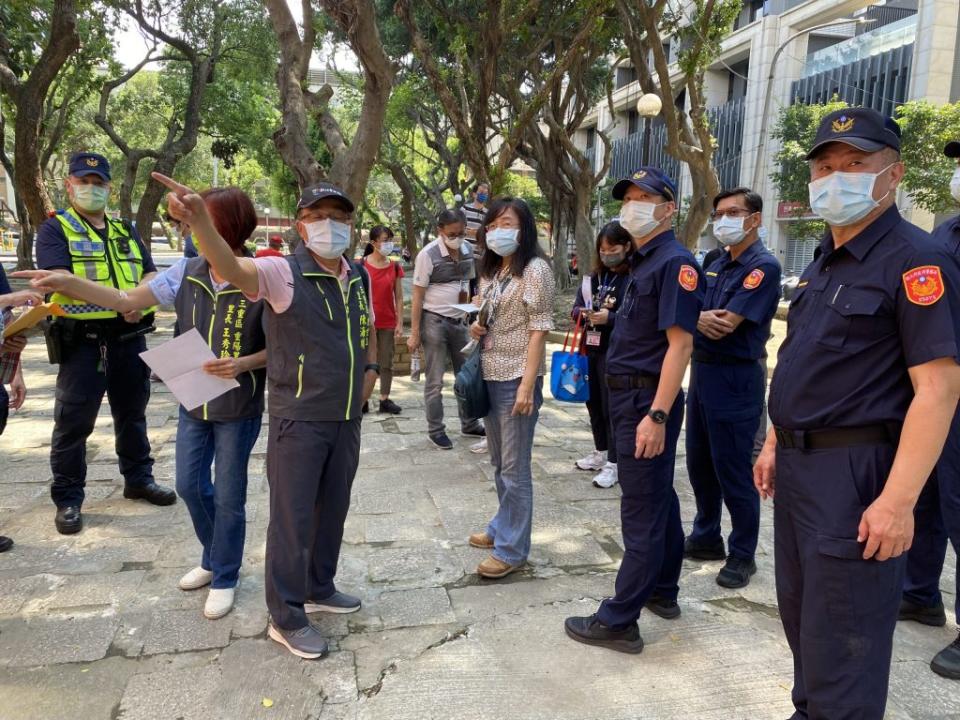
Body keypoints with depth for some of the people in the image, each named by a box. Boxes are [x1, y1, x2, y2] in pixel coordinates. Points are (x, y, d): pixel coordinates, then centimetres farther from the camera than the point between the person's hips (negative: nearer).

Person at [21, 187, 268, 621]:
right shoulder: (186, 272, -4)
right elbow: (125, 301, 1)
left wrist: (243, 364, -27)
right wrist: (68, 283, -10)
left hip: (239, 409, -5)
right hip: (193, 403, 6)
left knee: (228, 495, 7)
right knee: (189, 485, 16)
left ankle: (224, 578, 26)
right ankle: (215, 558, 40)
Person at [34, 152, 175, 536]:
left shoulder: (126, 230, 16)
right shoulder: (55, 228, -1)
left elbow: (151, 276, 10)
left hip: (130, 337, 5)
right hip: (81, 341, -5)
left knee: (132, 413, 16)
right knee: (74, 422, 2)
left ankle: (138, 478, 31)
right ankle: (68, 498, 14)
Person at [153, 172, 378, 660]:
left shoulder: (361, 278, 5)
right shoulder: (283, 273, -16)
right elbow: (232, 268, -37)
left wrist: (370, 369, 9)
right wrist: (199, 220, -55)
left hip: (347, 418, 7)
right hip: (299, 420, -6)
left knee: (332, 509, 19)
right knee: (293, 518, 3)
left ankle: (319, 589, 40)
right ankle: (286, 619, 19)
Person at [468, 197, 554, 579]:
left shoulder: (535, 269, -9)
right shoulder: (490, 270, 14)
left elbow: (539, 330, -14)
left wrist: (527, 385, -19)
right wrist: (476, 327, 4)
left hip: (516, 378, -8)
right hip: (490, 376, 8)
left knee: (514, 468, -1)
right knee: (498, 463, 17)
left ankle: (511, 549, 8)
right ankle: (503, 526, 33)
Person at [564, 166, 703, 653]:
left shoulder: (675, 262, -15)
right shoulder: (641, 262, 14)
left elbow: (680, 343, -22)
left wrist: (657, 415, -27)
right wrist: (643, 410, 18)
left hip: (648, 400, -10)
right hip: (628, 395, 10)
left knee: (643, 511, -3)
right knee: (659, 498, 19)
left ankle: (618, 621, 6)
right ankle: (663, 592, 35)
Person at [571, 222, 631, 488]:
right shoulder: (595, 277, 10)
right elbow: (576, 308, 9)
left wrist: (610, 317, -25)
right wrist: (583, 313, -12)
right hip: (590, 349, 6)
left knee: (612, 406, 0)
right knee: (593, 403, 15)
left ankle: (613, 464, 10)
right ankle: (600, 453, 31)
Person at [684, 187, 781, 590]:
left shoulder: (763, 266, -13)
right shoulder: (716, 266, 13)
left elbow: (725, 325, -22)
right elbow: (701, 319, 5)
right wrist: (705, 319, -17)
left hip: (735, 379, -8)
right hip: (702, 372, 8)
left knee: (734, 472, 1)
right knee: (699, 465, 16)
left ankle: (742, 556, 16)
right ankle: (706, 537, 33)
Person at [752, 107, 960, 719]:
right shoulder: (824, 262, 13)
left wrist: (898, 500, -25)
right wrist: (775, 445, 17)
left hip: (855, 470, -9)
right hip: (799, 465, 9)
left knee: (842, 642, 2)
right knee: (801, 617, 21)